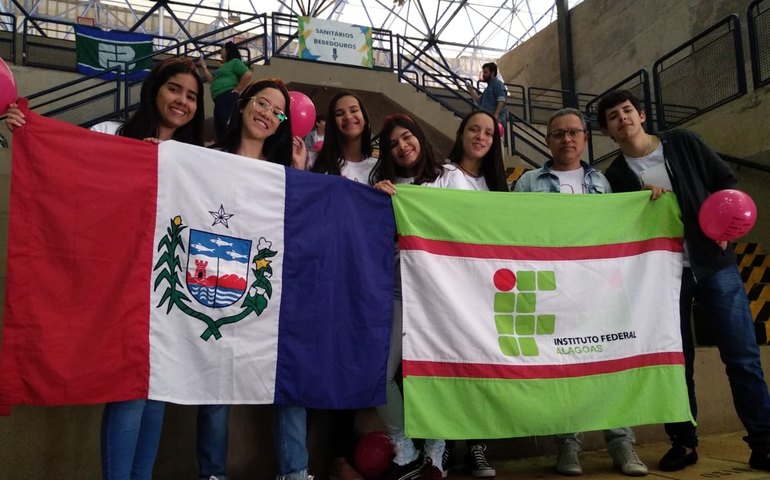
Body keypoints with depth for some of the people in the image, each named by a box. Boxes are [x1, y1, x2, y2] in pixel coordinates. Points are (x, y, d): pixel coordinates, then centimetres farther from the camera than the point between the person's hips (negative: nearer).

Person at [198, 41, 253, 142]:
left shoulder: (235, 62, 2)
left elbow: (248, 75, -13)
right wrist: (204, 68, 24)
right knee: (219, 127, 5)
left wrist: (238, 90, -13)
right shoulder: (225, 65, 29)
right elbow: (212, 80, 27)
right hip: (219, 99, 10)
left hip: (228, 97, -10)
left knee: (226, 126, -17)